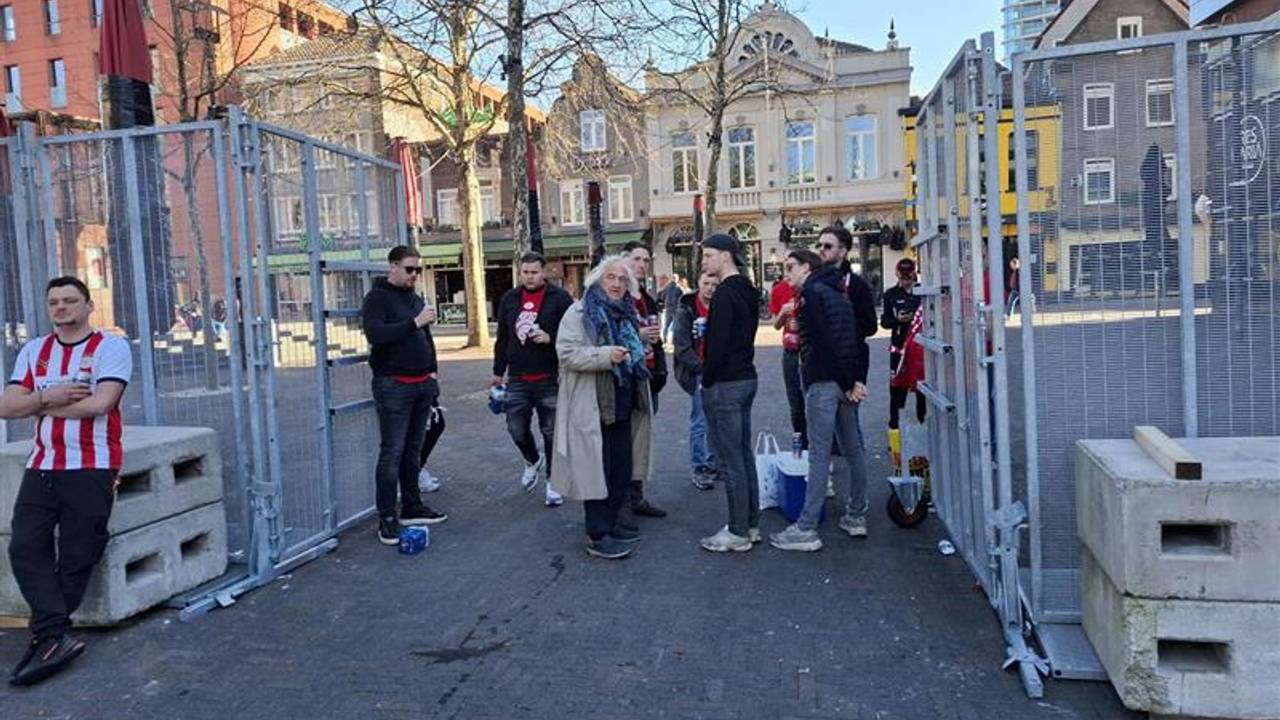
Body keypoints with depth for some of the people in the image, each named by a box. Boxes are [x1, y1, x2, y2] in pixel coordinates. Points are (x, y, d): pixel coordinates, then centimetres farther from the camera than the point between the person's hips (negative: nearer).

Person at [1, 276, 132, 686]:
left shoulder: (111, 348, -3)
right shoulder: (33, 352, 14)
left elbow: (99, 404, -16)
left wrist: (39, 405, -4)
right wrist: (47, 396, -13)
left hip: (91, 468, -5)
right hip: (41, 467, 5)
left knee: (76, 558, -2)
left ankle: (47, 637, 10)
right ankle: (57, 638, -6)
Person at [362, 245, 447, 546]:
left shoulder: (416, 298, 17)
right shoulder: (377, 298, -7)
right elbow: (376, 334, -22)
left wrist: (431, 372, 16)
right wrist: (415, 322, -24)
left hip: (421, 385, 7)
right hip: (393, 385, -7)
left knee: (412, 450, 13)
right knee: (392, 453, -6)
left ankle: (412, 507, 22)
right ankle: (387, 518, 0)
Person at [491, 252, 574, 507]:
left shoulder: (559, 298, -4)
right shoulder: (509, 299, 10)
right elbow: (502, 337, 15)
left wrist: (550, 338, -21)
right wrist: (498, 372, 16)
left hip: (549, 379, -4)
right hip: (517, 379, 4)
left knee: (551, 431, 3)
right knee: (516, 429, 8)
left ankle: (553, 483, 16)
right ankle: (533, 462, 38)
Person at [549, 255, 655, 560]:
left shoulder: (627, 314, 16)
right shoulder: (578, 313, -7)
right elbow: (567, 352, -19)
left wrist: (642, 349, 9)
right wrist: (606, 355, -29)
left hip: (622, 406, 8)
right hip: (591, 408, -8)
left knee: (623, 469, 13)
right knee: (597, 471, -4)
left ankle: (611, 523, 27)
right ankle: (597, 537, 4)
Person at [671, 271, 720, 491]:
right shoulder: (686, 310, -5)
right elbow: (682, 347, -10)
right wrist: (702, 368, -14)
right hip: (698, 374, -5)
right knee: (700, 423, -1)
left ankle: (712, 465, 22)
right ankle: (699, 470, 7)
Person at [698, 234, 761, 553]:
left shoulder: (725, 293, -16)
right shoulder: (747, 292, 13)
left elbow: (718, 344, -21)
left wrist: (707, 381, -10)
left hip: (725, 383, -10)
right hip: (746, 378, 10)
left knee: (731, 462, -3)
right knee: (744, 455, 15)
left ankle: (738, 532, 4)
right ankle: (751, 524, 22)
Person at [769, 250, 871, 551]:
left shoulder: (812, 293, -7)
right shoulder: (837, 293, 20)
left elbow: (826, 342, -15)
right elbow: (856, 338, 16)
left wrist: (848, 383, -11)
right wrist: (856, 380, 9)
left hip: (823, 382, -9)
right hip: (845, 382, 9)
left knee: (819, 455, -9)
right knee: (853, 450, 12)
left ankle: (806, 529, -6)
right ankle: (856, 517, 22)